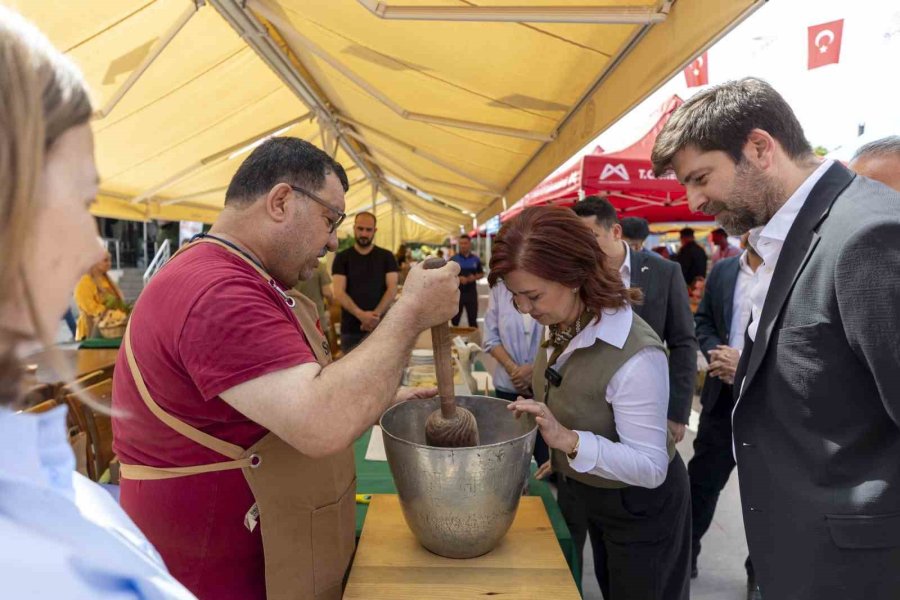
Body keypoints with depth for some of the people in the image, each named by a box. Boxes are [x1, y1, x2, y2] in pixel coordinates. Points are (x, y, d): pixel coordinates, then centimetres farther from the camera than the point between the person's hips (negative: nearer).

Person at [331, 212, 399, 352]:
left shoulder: (386, 257, 7)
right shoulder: (342, 258, 5)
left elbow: (392, 289, 0)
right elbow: (338, 293, -5)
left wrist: (376, 314, -16)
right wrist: (361, 315, -20)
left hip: (381, 327, 0)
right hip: (350, 329, 0)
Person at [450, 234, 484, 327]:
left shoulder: (476, 259, 6)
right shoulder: (453, 259, -2)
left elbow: (481, 273, 13)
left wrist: (475, 277, -9)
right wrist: (458, 278, -18)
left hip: (471, 292, 2)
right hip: (457, 292, -2)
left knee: (473, 319, 9)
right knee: (455, 319, 5)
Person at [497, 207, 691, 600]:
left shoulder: (636, 356, -36)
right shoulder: (562, 326, -11)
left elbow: (650, 467, -31)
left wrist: (569, 440, -43)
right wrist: (562, 456, 16)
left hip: (639, 508, -7)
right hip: (581, 492, 7)